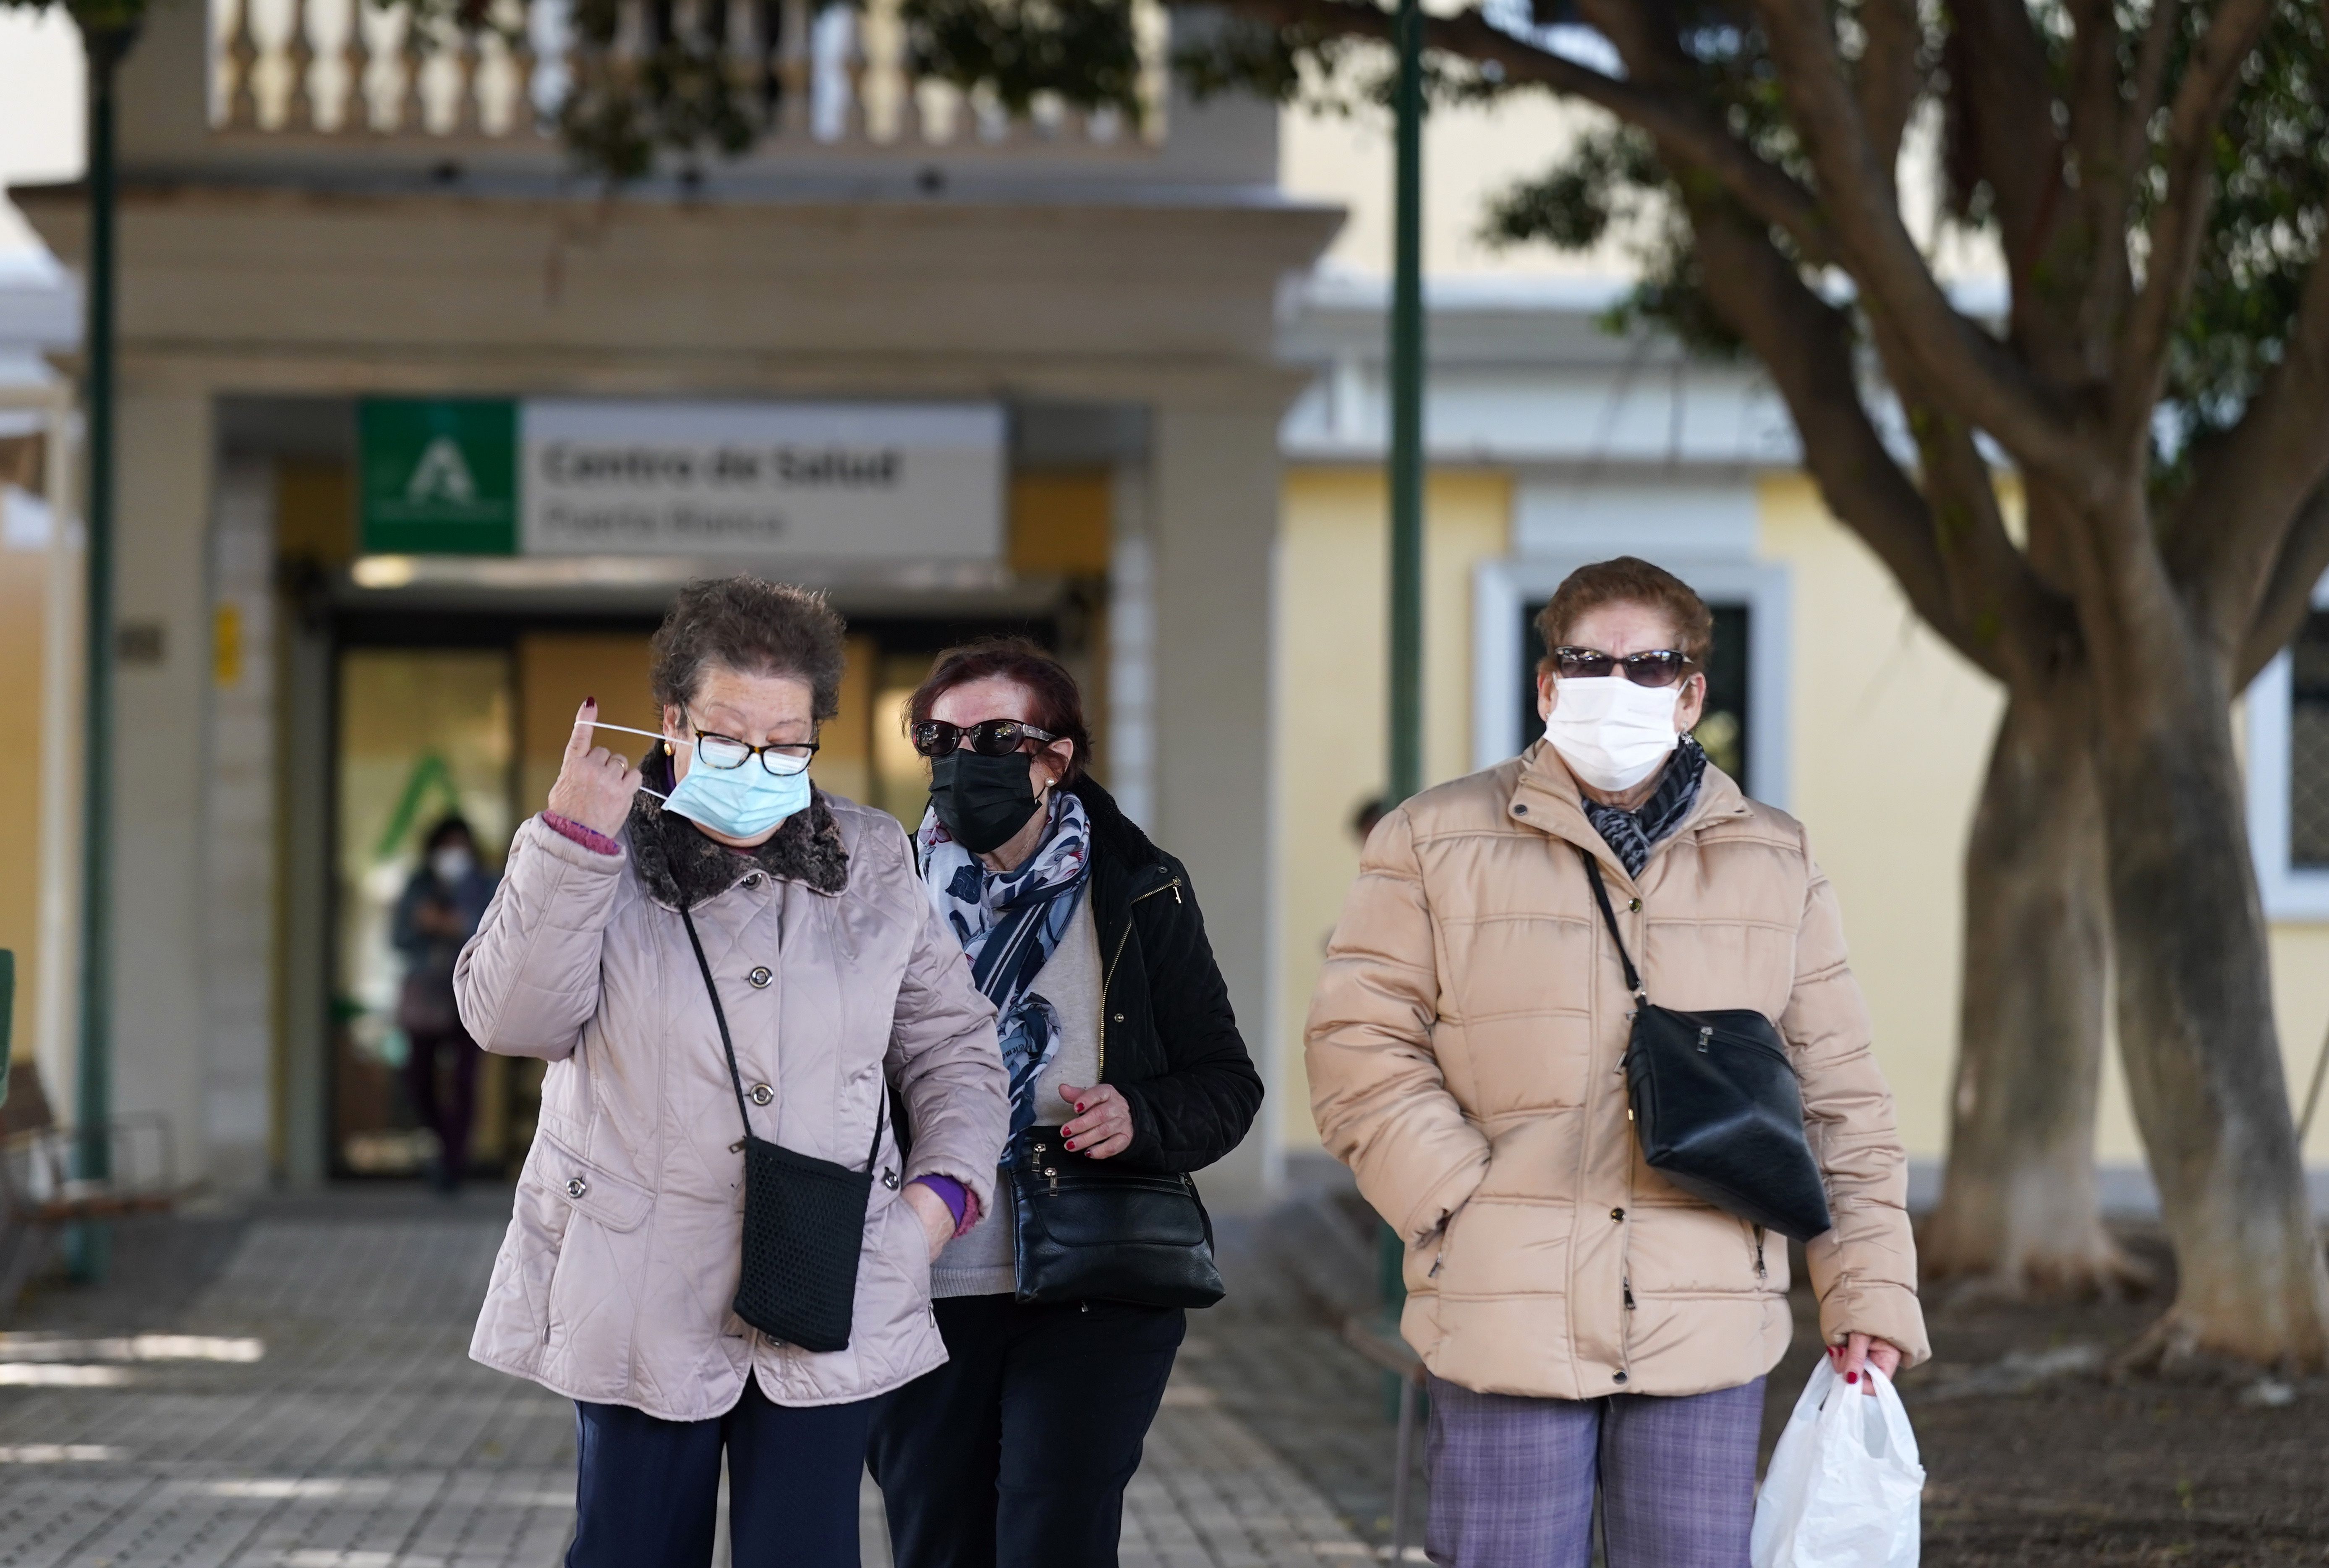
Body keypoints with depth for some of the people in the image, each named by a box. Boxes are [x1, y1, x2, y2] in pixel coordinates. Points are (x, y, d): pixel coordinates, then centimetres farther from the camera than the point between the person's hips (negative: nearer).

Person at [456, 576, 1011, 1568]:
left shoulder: (872, 866, 8)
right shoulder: (601, 857, 1)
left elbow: (952, 1046, 16)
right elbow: (512, 1020, -13)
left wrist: (944, 1188, 0)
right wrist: (573, 842, -20)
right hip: (640, 1296, -1)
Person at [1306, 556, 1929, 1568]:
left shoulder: (1775, 865, 12)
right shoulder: (1435, 844, 5)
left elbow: (1839, 1099, 12)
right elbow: (1359, 1048, 1)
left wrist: (1870, 1292, 5)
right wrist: (1462, 1206, -10)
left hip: (1707, 1333, 2)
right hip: (1506, 1323, -2)